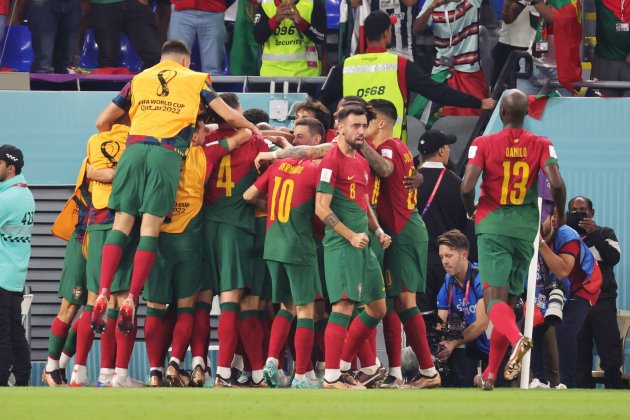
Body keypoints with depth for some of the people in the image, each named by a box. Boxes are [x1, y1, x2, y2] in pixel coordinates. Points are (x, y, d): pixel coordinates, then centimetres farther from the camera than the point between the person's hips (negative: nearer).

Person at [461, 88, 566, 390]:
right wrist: (560, 214, 8)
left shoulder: (483, 144, -4)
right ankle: (490, 374, 18)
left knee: (494, 298, -9)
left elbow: (467, 186, -13)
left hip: (492, 225, -3)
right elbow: (556, 184, -12)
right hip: (526, 226, 3)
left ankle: (516, 339, -43)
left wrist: (470, 210, 9)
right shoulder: (541, 145, 0)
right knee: (509, 298, 15)